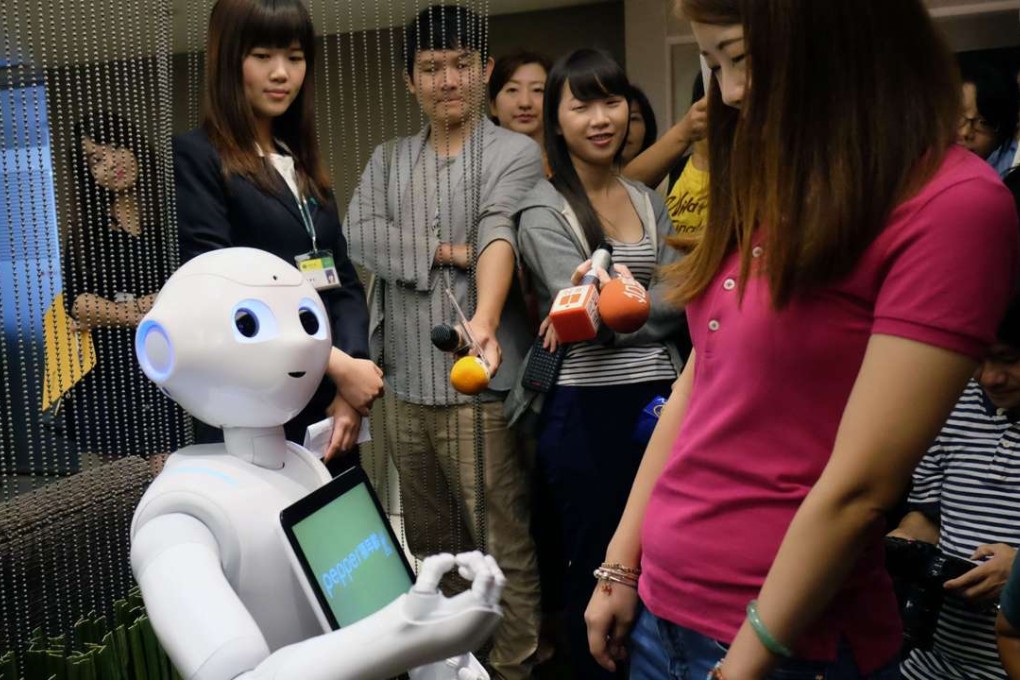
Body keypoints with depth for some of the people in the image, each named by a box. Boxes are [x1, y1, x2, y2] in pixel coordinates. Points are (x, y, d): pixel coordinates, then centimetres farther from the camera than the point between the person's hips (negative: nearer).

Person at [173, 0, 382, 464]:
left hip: (329, 404, 6)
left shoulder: (302, 164, 15)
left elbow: (344, 282, 9)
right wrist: (337, 365, -16)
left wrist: (349, 384, -6)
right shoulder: (195, 158, -5)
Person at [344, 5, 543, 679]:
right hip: (406, 388, 5)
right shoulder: (387, 160, 14)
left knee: (505, 545, 0)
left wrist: (484, 319, -37)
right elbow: (360, 236, -3)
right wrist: (448, 250, -12)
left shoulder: (516, 153, 0)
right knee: (429, 544, 17)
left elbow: (500, 237, -20)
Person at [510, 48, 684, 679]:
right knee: (595, 569, 9)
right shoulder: (543, 209, -3)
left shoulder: (650, 201, 11)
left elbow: (678, 301, -1)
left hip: (659, 401, 5)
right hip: (586, 409, -4)